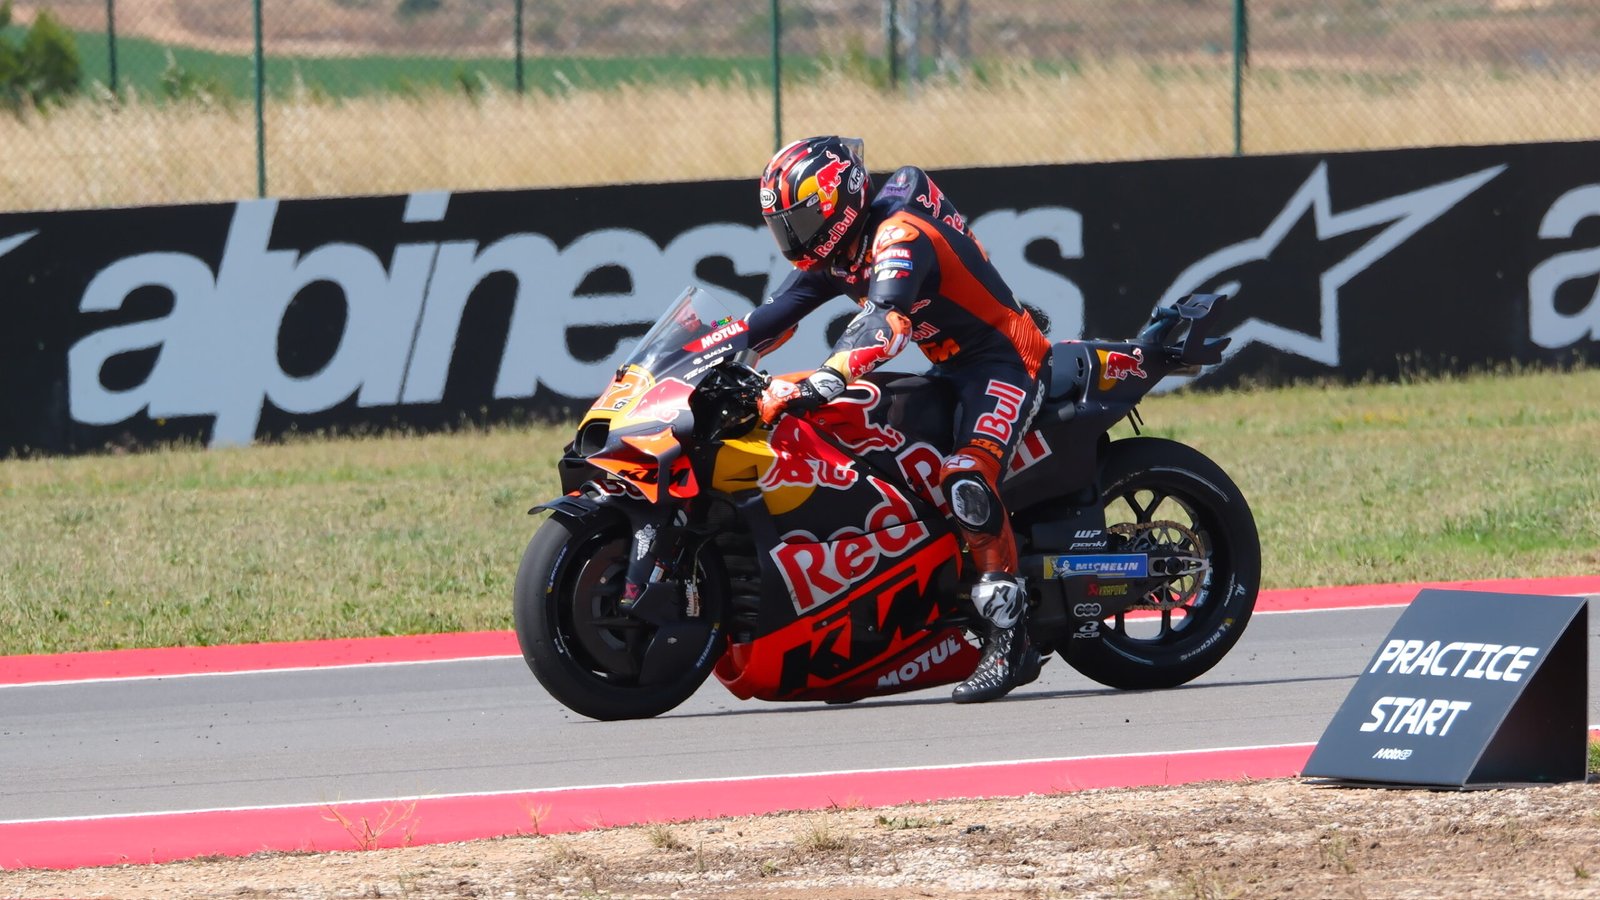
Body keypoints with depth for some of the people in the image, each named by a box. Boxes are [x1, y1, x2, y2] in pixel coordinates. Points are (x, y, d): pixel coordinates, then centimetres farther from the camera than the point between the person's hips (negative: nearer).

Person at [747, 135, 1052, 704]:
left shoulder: (900, 238, -24)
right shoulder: (836, 252, 7)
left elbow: (885, 319, -42)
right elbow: (778, 313, 11)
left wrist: (826, 381, -56)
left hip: (1002, 363, -11)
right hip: (950, 369, 11)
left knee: (967, 484, -30)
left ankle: (1007, 645, -30)